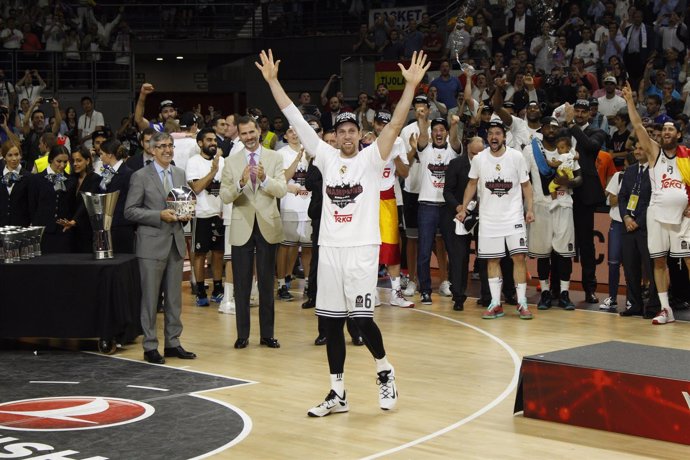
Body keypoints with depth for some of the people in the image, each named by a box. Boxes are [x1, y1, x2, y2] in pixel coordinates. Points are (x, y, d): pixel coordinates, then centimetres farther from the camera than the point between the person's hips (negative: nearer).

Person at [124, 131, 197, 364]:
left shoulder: (180, 174, 13)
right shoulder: (141, 176, -4)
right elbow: (130, 211, -8)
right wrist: (160, 215, -17)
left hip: (175, 241, 6)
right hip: (152, 243, -6)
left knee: (174, 297, 10)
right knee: (150, 297, -1)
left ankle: (173, 343, 18)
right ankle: (150, 347, 5)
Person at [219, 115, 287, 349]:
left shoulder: (274, 158, 1)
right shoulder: (231, 162, 2)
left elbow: (282, 190, -9)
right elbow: (224, 196, -5)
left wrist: (264, 179, -27)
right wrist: (240, 183, -24)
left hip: (267, 226, 0)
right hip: (242, 227, 0)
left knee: (267, 283, 7)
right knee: (242, 285, 4)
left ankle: (267, 334, 14)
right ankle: (242, 334, 12)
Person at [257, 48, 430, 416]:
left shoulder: (371, 159, 0)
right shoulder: (326, 157, 8)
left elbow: (394, 125, -13)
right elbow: (296, 120, 7)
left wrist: (411, 85, -23)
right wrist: (272, 81, 4)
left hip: (362, 249, -4)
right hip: (329, 248, 4)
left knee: (363, 318, -7)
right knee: (331, 321, 6)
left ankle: (384, 371, 19)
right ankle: (337, 393, 13)